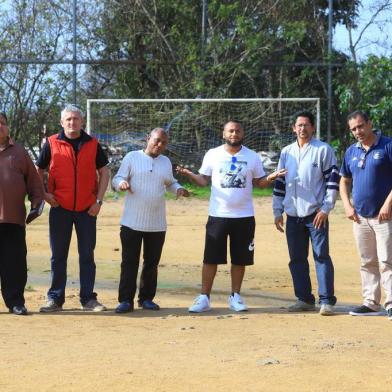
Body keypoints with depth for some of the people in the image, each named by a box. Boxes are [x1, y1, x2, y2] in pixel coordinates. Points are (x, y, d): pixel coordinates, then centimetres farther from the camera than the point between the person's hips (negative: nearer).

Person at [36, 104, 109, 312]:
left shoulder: (93, 144, 4)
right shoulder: (52, 144, 2)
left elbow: (104, 172, 8)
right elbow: (38, 170, 9)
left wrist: (99, 201, -1)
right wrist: (44, 194, -5)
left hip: (87, 209, 1)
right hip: (60, 208, -1)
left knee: (87, 255, 5)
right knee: (58, 255, 5)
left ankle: (88, 298, 12)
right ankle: (55, 299, 11)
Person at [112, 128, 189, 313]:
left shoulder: (166, 162, 12)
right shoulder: (132, 157, -1)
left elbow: (170, 183, 22)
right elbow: (116, 179, -1)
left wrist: (178, 188, 0)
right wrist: (122, 183, -25)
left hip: (157, 224, 4)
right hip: (132, 222, -4)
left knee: (152, 263, 9)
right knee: (129, 262, -2)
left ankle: (146, 298, 20)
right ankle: (126, 300, 1)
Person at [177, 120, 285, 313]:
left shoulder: (252, 157, 4)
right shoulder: (213, 155, 3)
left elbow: (259, 182, 8)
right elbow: (203, 180, 4)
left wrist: (270, 179, -13)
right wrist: (189, 174, -15)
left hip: (244, 217, 1)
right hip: (218, 215, -1)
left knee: (240, 259, 7)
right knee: (210, 258, -1)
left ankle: (235, 297, 20)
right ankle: (204, 298, 5)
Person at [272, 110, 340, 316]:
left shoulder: (323, 150, -1)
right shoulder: (287, 152, 14)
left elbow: (333, 180, -5)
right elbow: (280, 183, 17)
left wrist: (325, 209, -12)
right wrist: (277, 211, 12)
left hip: (315, 214, -5)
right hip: (293, 215, 5)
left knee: (321, 256, -7)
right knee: (297, 258, 8)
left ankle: (326, 301, -5)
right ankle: (304, 299, 16)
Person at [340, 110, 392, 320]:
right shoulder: (351, 152, 12)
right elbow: (344, 181, 21)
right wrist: (347, 206, 7)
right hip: (360, 216, 6)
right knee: (367, 263, 11)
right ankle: (371, 303, 19)